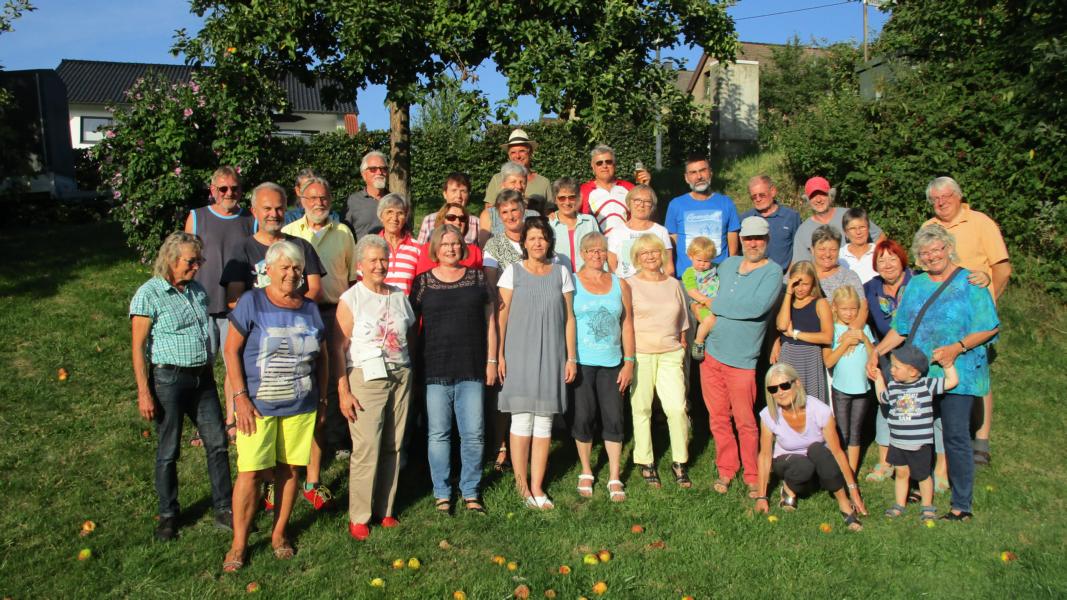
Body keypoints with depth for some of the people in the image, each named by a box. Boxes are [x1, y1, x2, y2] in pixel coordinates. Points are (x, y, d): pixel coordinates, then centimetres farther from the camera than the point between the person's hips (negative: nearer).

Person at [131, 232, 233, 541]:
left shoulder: (198, 290, 9)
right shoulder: (149, 294, -9)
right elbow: (138, 347, -9)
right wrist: (144, 393, -13)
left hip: (203, 378, 6)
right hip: (169, 379, -5)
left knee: (217, 443, 6)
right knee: (169, 450, 6)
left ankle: (224, 509, 18)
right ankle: (168, 515, 23)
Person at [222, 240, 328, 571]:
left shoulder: (310, 308, 8)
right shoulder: (252, 302, -4)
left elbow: (322, 356, 15)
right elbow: (232, 350, -5)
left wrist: (322, 397, 12)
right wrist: (240, 396, -11)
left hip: (300, 406, 4)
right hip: (258, 405, -3)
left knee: (289, 469, 9)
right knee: (250, 471, -3)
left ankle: (279, 534, 25)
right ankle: (238, 544, 11)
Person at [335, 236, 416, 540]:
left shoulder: (399, 296, 12)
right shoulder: (351, 299, -2)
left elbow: (411, 333, 22)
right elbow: (339, 347, -6)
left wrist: (404, 368, 11)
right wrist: (343, 391, -11)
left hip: (400, 377, 4)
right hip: (365, 378, -4)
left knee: (393, 447, 6)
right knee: (366, 448, -7)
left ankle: (385, 509, 21)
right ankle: (358, 517, 6)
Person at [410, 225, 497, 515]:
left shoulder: (477, 277, 8)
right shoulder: (423, 281, 5)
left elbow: (490, 321, 10)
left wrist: (491, 360, 6)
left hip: (472, 370, 1)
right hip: (435, 371, -1)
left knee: (474, 434, 3)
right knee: (438, 434, 5)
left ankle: (470, 491, 19)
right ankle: (442, 492, 19)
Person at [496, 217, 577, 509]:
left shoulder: (561, 273, 9)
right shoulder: (513, 272, 2)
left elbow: (569, 318, 9)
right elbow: (501, 316, 0)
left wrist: (571, 357, 5)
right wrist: (498, 355, -6)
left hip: (551, 356, 2)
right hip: (519, 354, -2)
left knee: (544, 422, 4)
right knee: (522, 420, -1)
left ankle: (537, 487, 12)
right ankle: (521, 485, 10)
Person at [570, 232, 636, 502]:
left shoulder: (620, 285, 9)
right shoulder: (571, 282, 1)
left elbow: (627, 326, 9)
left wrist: (628, 363, 3)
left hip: (612, 363, 2)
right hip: (581, 363, -2)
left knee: (614, 419, 2)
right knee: (583, 417, 3)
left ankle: (614, 478, 13)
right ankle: (586, 473, 21)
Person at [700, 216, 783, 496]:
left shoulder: (772, 271, -8)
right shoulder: (728, 264, 11)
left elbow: (757, 307, -23)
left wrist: (714, 304, -14)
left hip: (741, 360, -5)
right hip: (711, 353, 5)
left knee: (745, 422, 2)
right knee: (718, 417, 11)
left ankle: (753, 476, 18)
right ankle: (725, 469, 26)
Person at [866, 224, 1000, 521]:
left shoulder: (969, 282, -2)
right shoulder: (915, 285, 13)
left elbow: (989, 328, -6)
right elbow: (900, 328, 15)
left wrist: (957, 347, -19)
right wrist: (876, 352, 3)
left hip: (956, 372, -5)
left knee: (955, 436, -5)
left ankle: (962, 506, 4)